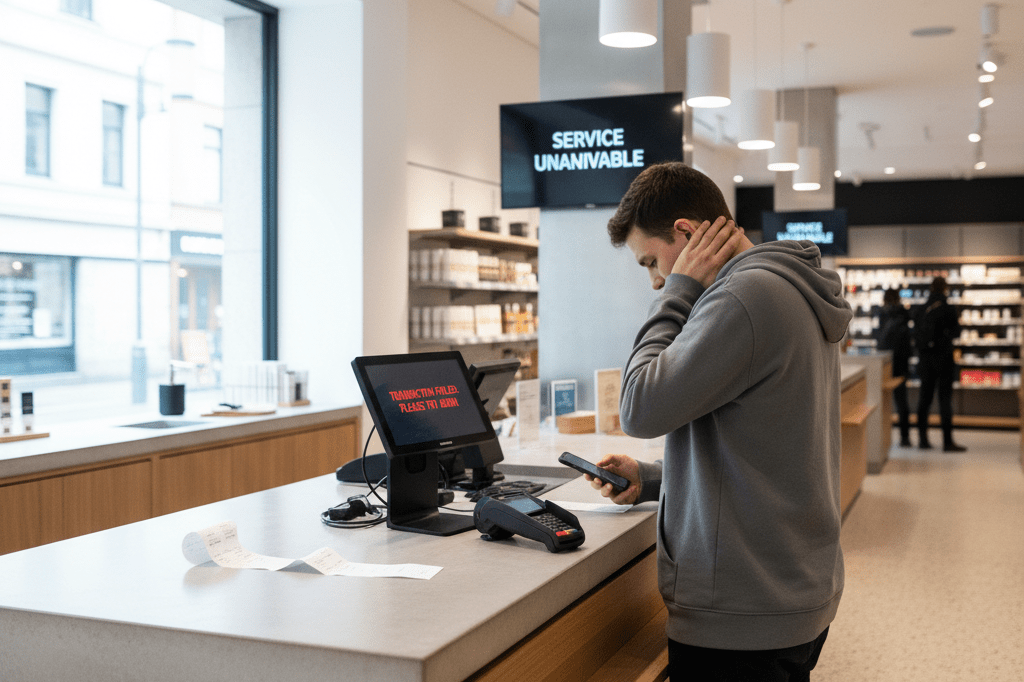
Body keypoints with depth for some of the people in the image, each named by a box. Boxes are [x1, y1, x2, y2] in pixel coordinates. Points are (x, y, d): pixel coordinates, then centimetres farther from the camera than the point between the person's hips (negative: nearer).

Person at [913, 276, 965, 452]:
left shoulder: (919, 311, 2)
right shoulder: (949, 310, -10)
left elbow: (915, 335, 5)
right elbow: (956, 332, -1)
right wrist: (957, 323, 19)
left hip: (925, 359, 4)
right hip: (943, 358, -4)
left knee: (924, 398, 10)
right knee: (945, 398, -1)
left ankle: (922, 439, 13)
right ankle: (947, 441, -2)